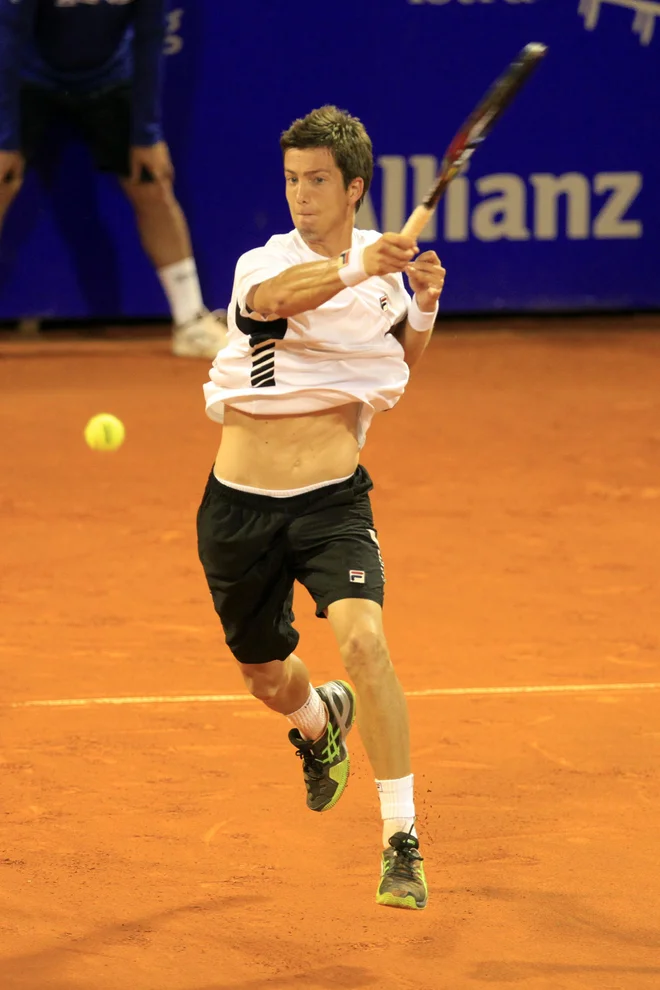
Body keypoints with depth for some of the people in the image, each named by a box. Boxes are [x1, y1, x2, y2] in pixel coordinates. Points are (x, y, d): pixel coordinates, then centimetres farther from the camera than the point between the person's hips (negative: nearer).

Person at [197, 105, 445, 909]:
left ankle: (402, 841, -18)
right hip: (242, 507, 0)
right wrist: (356, 271, -53)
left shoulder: (382, 260, 3)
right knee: (266, 678, 15)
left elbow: (402, 360, 20)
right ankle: (320, 721, 55)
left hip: (333, 502, 0)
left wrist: (423, 306, -1)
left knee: (362, 639, -25)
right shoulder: (264, 264, -9)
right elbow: (273, 297, -36)